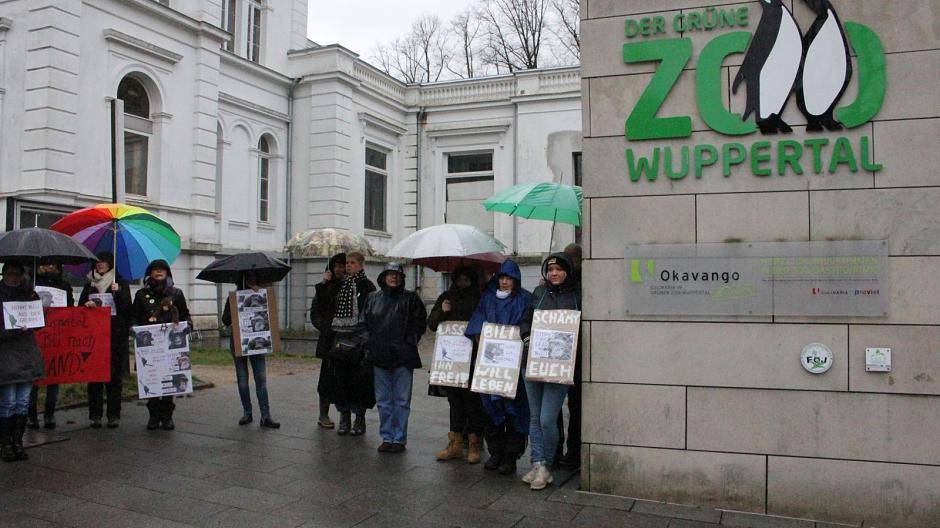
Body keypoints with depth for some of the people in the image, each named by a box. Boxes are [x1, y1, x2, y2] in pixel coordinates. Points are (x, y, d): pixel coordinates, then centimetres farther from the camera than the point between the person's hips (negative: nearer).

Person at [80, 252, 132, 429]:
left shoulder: (121, 284, 6)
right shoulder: (90, 285, 15)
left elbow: (127, 308, -3)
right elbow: (80, 307, 14)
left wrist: (118, 293, -17)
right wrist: (87, 304, -7)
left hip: (116, 336, -3)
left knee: (114, 376, -1)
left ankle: (114, 415, 5)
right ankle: (95, 415, 8)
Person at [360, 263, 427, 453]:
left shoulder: (410, 298, 2)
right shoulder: (373, 299, 11)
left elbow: (420, 323, 2)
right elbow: (364, 323, 15)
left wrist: (410, 342, -6)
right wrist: (369, 345, 4)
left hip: (403, 358, -3)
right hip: (380, 357, 3)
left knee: (402, 400, 2)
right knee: (383, 401, 9)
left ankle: (399, 439, 10)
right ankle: (386, 437, 18)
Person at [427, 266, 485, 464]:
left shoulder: (480, 299, 1)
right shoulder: (446, 297, 14)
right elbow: (431, 323, 12)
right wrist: (442, 312, -5)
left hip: (473, 359, -4)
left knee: (472, 399, -1)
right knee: (454, 399, 10)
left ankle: (474, 444, 9)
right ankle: (455, 444, 17)